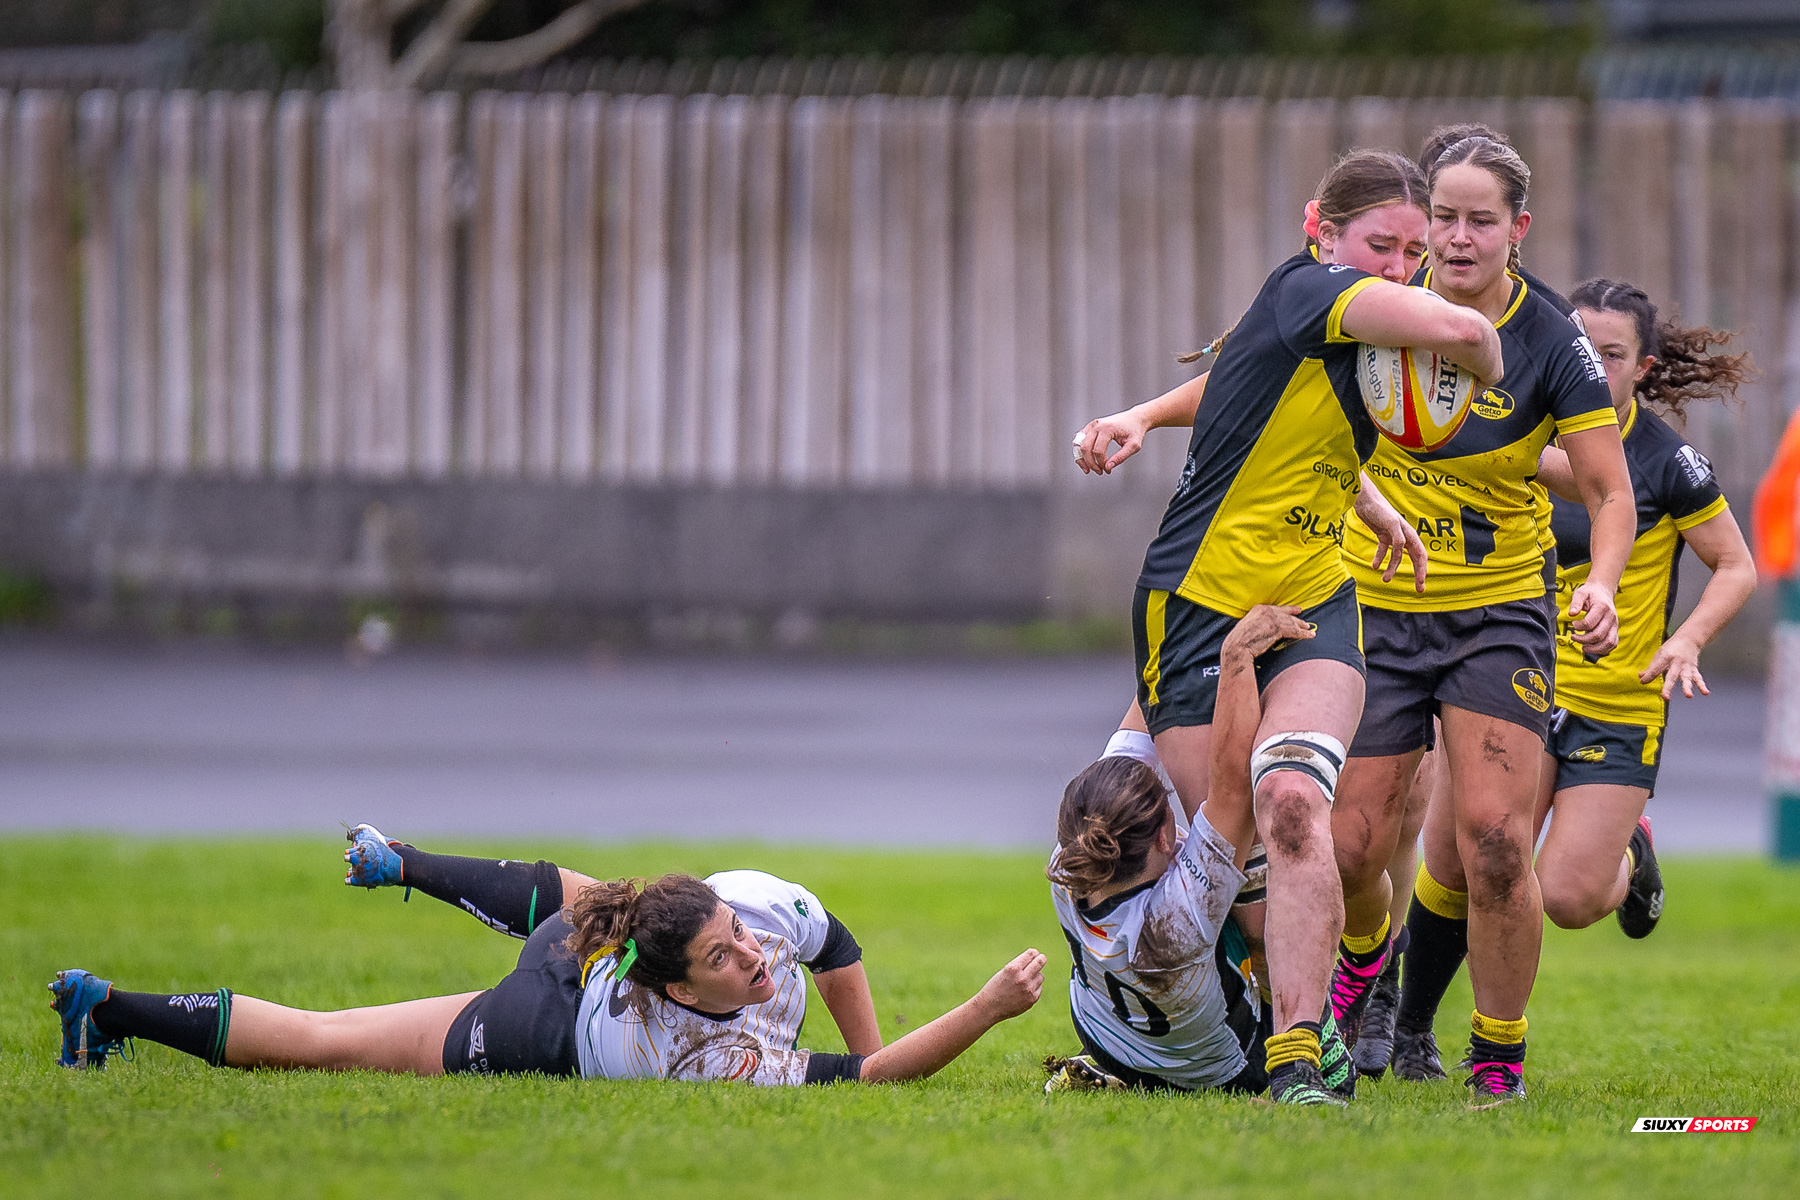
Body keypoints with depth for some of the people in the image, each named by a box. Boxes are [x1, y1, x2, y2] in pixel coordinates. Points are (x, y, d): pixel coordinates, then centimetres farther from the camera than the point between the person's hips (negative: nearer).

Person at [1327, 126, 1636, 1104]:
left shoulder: (1553, 346, -11)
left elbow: (1609, 492, -10)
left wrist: (1600, 587, -28)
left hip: (1499, 612, -2)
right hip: (1376, 610, 2)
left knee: (1493, 839, -18)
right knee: (1348, 851, -1)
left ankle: (1499, 1057, 0)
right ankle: (1365, 953, 37)